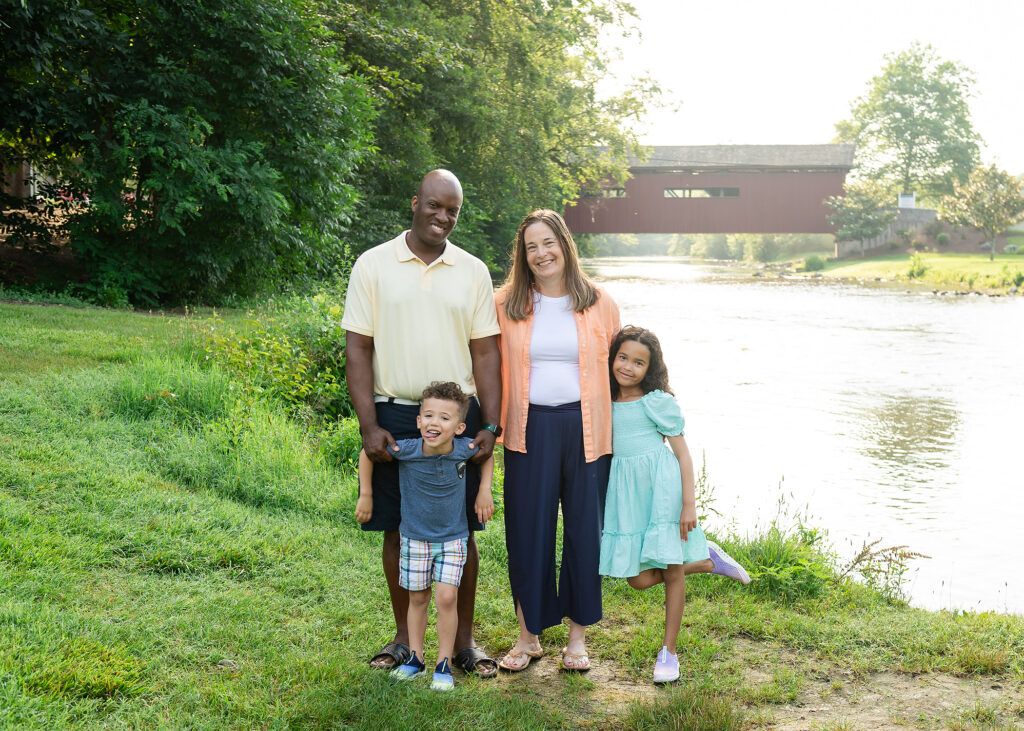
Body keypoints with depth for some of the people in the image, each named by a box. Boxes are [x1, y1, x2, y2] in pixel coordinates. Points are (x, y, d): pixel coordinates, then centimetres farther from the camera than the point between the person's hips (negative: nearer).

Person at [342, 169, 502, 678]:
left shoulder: (473, 271, 6)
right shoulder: (374, 265, 1)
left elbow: (485, 353, 5)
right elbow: (357, 349, -2)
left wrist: (490, 425, -3)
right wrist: (369, 426, -10)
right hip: (394, 416, -1)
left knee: (461, 530, 5)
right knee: (398, 530, 7)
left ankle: (464, 641, 17)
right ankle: (404, 638, 21)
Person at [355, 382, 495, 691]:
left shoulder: (464, 449, -20)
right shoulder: (405, 450, -23)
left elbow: (488, 453, 5)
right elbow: (367, 452, -5)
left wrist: (484, 490, -3)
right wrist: (366, 495, -1)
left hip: (453, 538, 0)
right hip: (415, 537, 1)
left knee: (446, 597, -9)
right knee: (417, 598, 11)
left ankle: (444, 664, 4)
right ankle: (415, 657, 28)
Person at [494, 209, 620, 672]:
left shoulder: (599, 304, 4)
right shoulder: (506, 304, 4)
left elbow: (616, 369, 8)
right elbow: (491, 368, 9)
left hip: (584, 429, 0)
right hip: (530, 430, 0)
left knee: (584, 529, 5)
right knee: (527, 531, 4)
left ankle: (577, 636, 20)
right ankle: (529, 634, 19)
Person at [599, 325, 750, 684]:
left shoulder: (657, 402, -7)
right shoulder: (606, 403, 7)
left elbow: (683, 453, -8)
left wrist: (689, 504, -14)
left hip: (662, 486, -5)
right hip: (626, 492, 5)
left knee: (672, 570, 2)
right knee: (639, 578, 3)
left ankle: (668, 651, 18)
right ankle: (708, 561, 27)